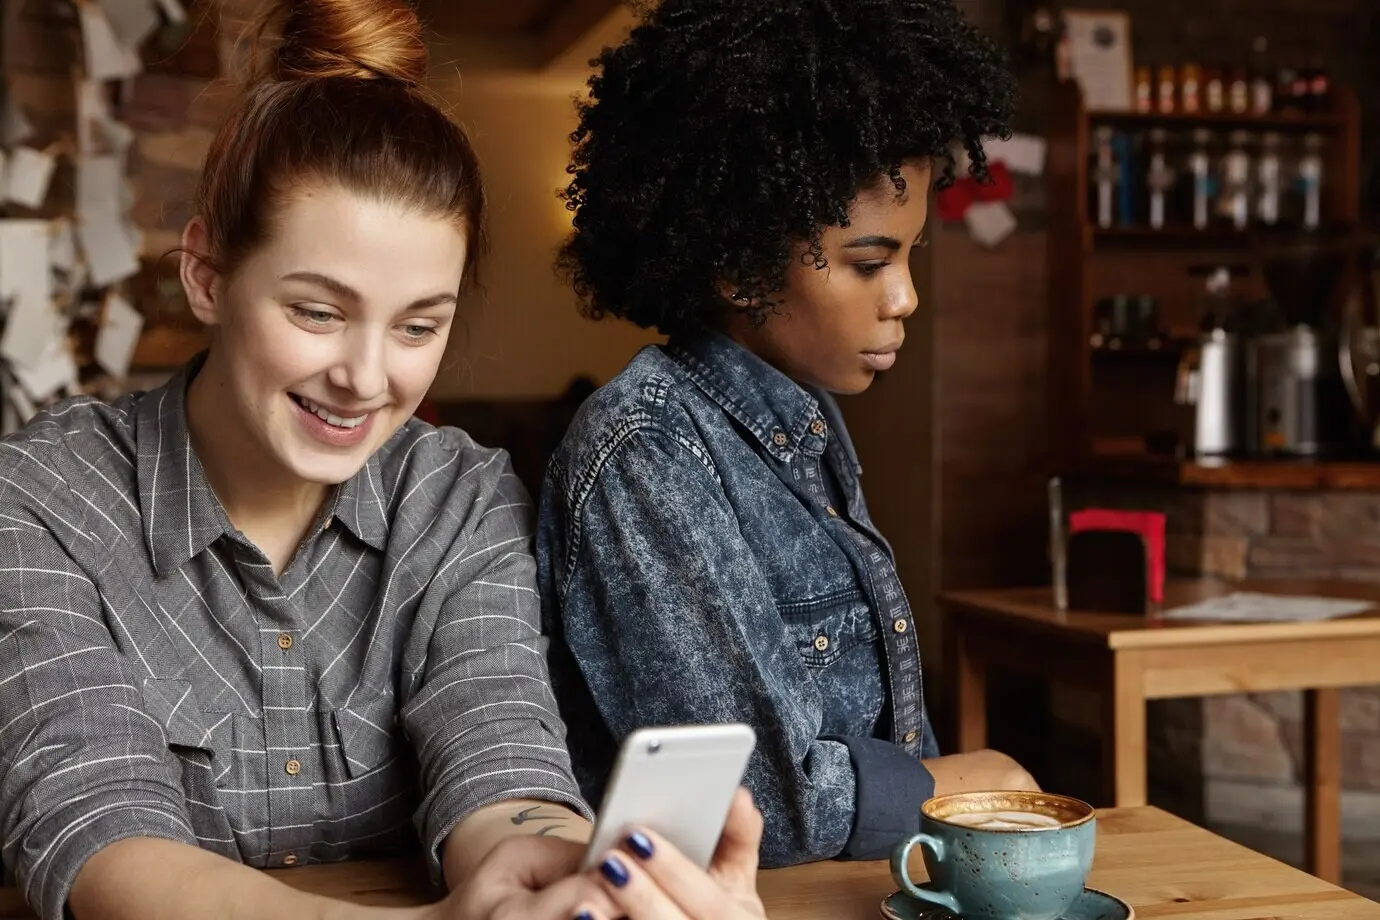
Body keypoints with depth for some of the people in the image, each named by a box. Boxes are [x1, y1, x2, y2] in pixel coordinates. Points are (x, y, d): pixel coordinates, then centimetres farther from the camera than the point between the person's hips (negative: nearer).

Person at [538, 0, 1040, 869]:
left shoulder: (810, 422, 6)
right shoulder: (645, 452, -17)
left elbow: (875, 701, 10)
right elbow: (773, 800, -20)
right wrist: (969, 783, -6)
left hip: (866, 882, 7)